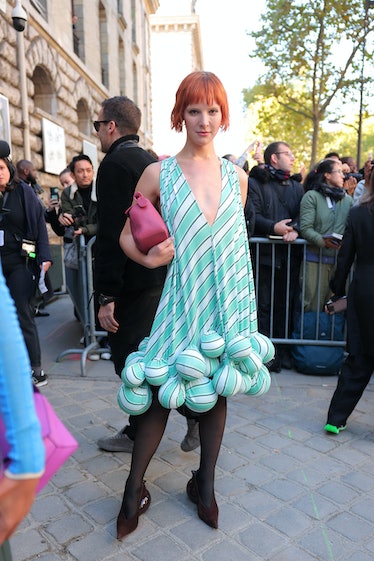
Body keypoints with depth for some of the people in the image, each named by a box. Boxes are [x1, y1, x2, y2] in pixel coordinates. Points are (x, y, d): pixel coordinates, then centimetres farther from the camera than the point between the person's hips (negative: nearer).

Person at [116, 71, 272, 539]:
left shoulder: (237, 176, 7)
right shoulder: (158, 174, -3)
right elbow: (127, 236, 3)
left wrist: (244, 301, 13)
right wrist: (148, 258, -17)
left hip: (230, 298, 4)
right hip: (182, 301, -3)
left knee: (217, 390, 13)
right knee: (161, 394, 0)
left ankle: (205, 484, 34)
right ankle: (134, 488, 23)